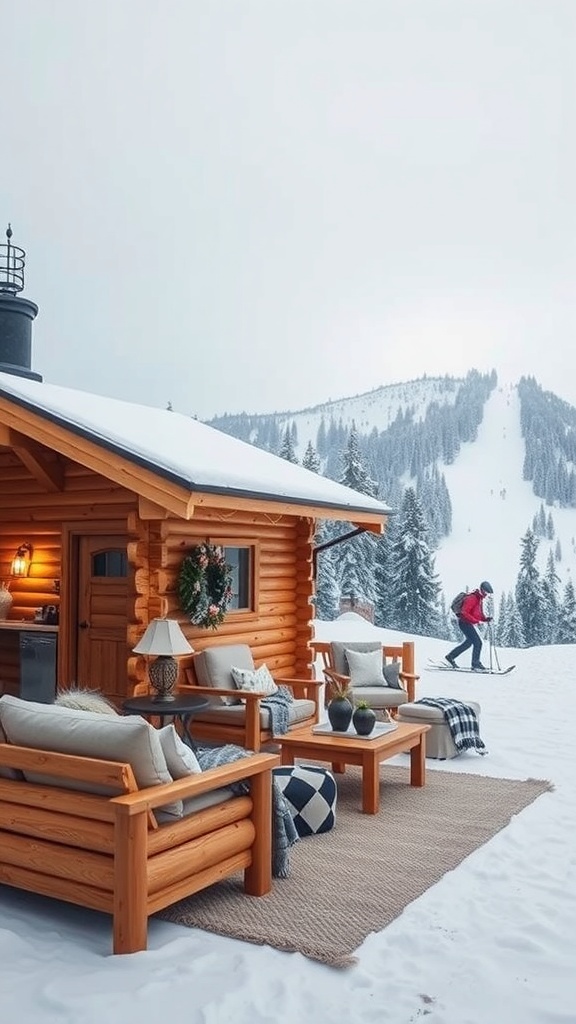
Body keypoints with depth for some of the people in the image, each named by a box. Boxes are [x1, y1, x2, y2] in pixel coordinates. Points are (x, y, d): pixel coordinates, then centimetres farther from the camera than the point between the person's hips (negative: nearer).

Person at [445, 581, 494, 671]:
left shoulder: (479, 599, 14)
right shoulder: (472, 598, -18)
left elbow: (479, 614, 19)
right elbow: (464, 612, -25)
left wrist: (486, 618, 0)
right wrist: (475, 621, -31)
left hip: (470, 624, 11)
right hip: (465, 622, -11)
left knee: (468, 642, 20)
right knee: (478, 642, -14)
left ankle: (450, 657, 31)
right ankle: (475, 665, -10)